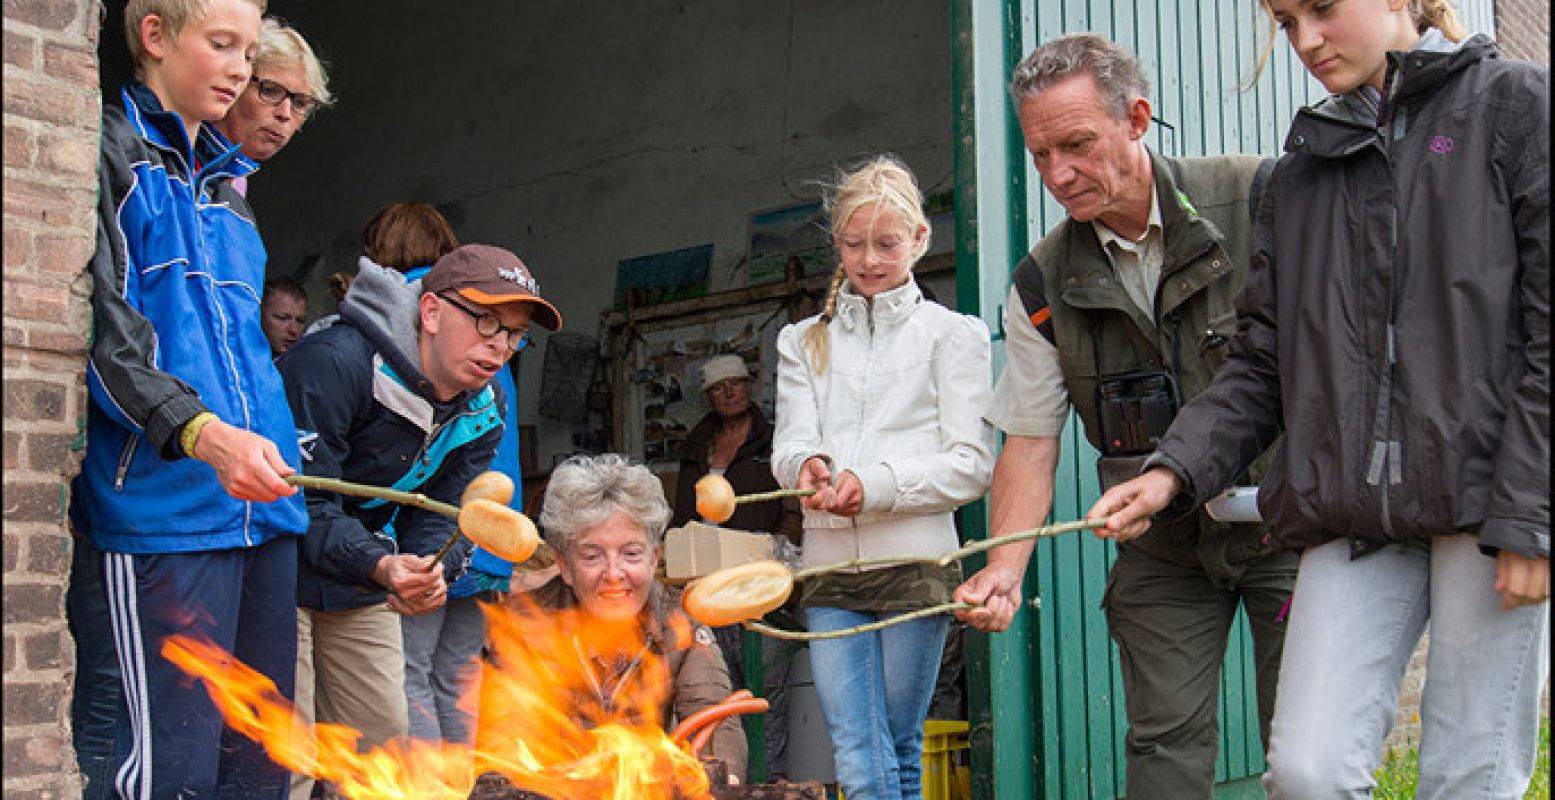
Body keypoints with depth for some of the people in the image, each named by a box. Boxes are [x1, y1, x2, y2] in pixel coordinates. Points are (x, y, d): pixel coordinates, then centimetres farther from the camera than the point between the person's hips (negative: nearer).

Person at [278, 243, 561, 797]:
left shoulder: (483, 412, -1)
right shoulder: (335, 361, -27)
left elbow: (442, 518, -1)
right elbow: (302, 498, -29)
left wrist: (428, 574, -25)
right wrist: (380, 565, -43)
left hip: (360, 587, 7)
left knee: (382, 732, 9)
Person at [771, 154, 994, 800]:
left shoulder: (952, 335, 5)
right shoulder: (805, 341, 16)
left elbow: (970, 464, -2)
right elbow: (789, 444, 7)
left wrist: (875, 485, -16)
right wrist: (806, 467, -18)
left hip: (915, 560, -2)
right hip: (830, 564, 2)